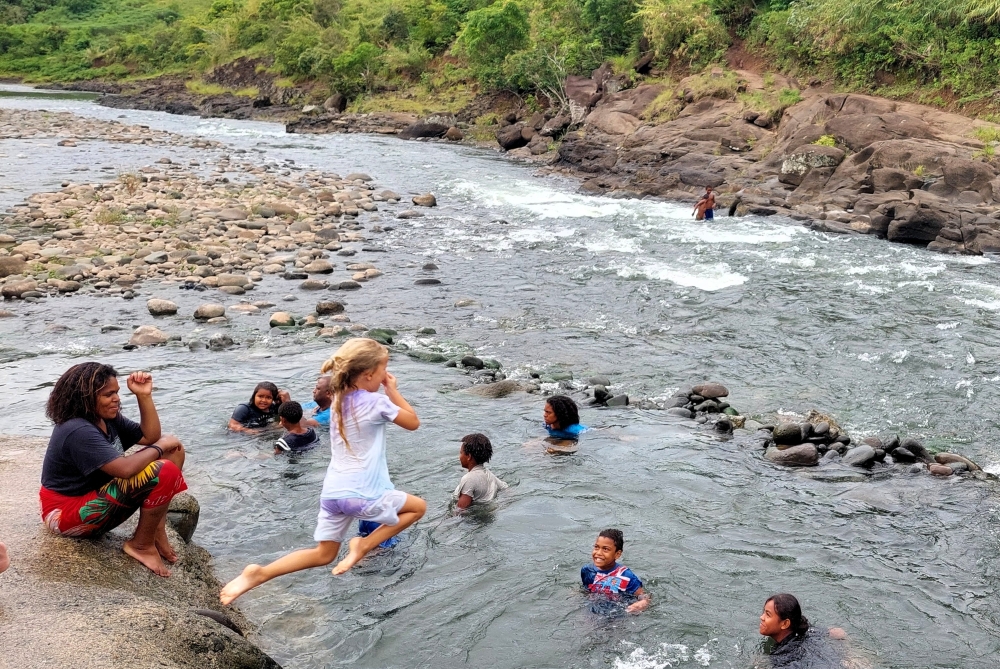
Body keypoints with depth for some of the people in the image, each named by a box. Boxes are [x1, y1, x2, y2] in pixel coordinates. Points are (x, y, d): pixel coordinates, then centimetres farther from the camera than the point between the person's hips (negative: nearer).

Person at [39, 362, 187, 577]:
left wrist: (144, 396, -7)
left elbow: (150, 437, 4)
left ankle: (156, 531, 0)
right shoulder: (78, 431, -26)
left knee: (173, 449, 2)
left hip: (96, 496, 10)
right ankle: (142, 545, -8)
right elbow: (125, 469, -34)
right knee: (164, 473, -27)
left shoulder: (107, 418, 5)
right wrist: (159, 447, -18)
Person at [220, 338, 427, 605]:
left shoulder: (340, 399, 9)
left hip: (332, 492, 7)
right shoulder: (377, 402, -13)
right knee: (418, 507, 17)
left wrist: (386, 392, 14)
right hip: (363, 494, -7)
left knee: (323, 555, 19)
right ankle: (364, 544, 2)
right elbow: (413, 422, 1)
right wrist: (393, 390, 5)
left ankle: (259, 573, -1)